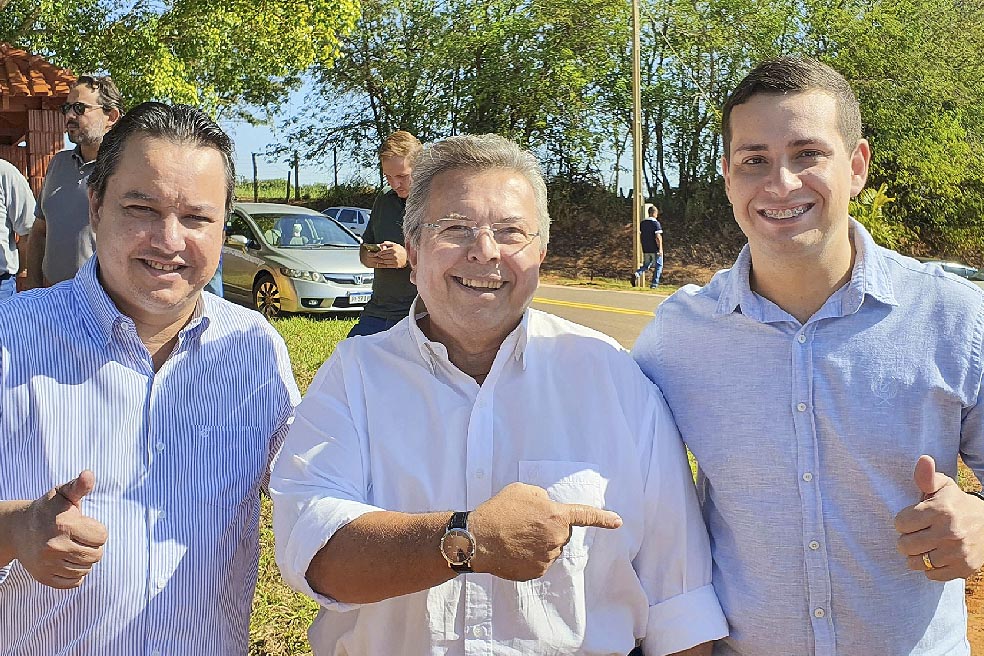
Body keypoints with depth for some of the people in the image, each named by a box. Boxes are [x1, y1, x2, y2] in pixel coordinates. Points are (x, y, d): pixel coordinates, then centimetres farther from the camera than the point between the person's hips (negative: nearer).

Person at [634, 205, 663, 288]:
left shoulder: (642, 223, 7)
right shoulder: (656, 223, -13)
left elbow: (640, 236, 13)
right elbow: (658, 237, -18)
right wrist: (660, 249, -15)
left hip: (646, 250, 6)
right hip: (655, 250, -6)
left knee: (646, 265, 16)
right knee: (658, 266, 8)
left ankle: (637, 274, -12)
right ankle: (654, 284, 6)